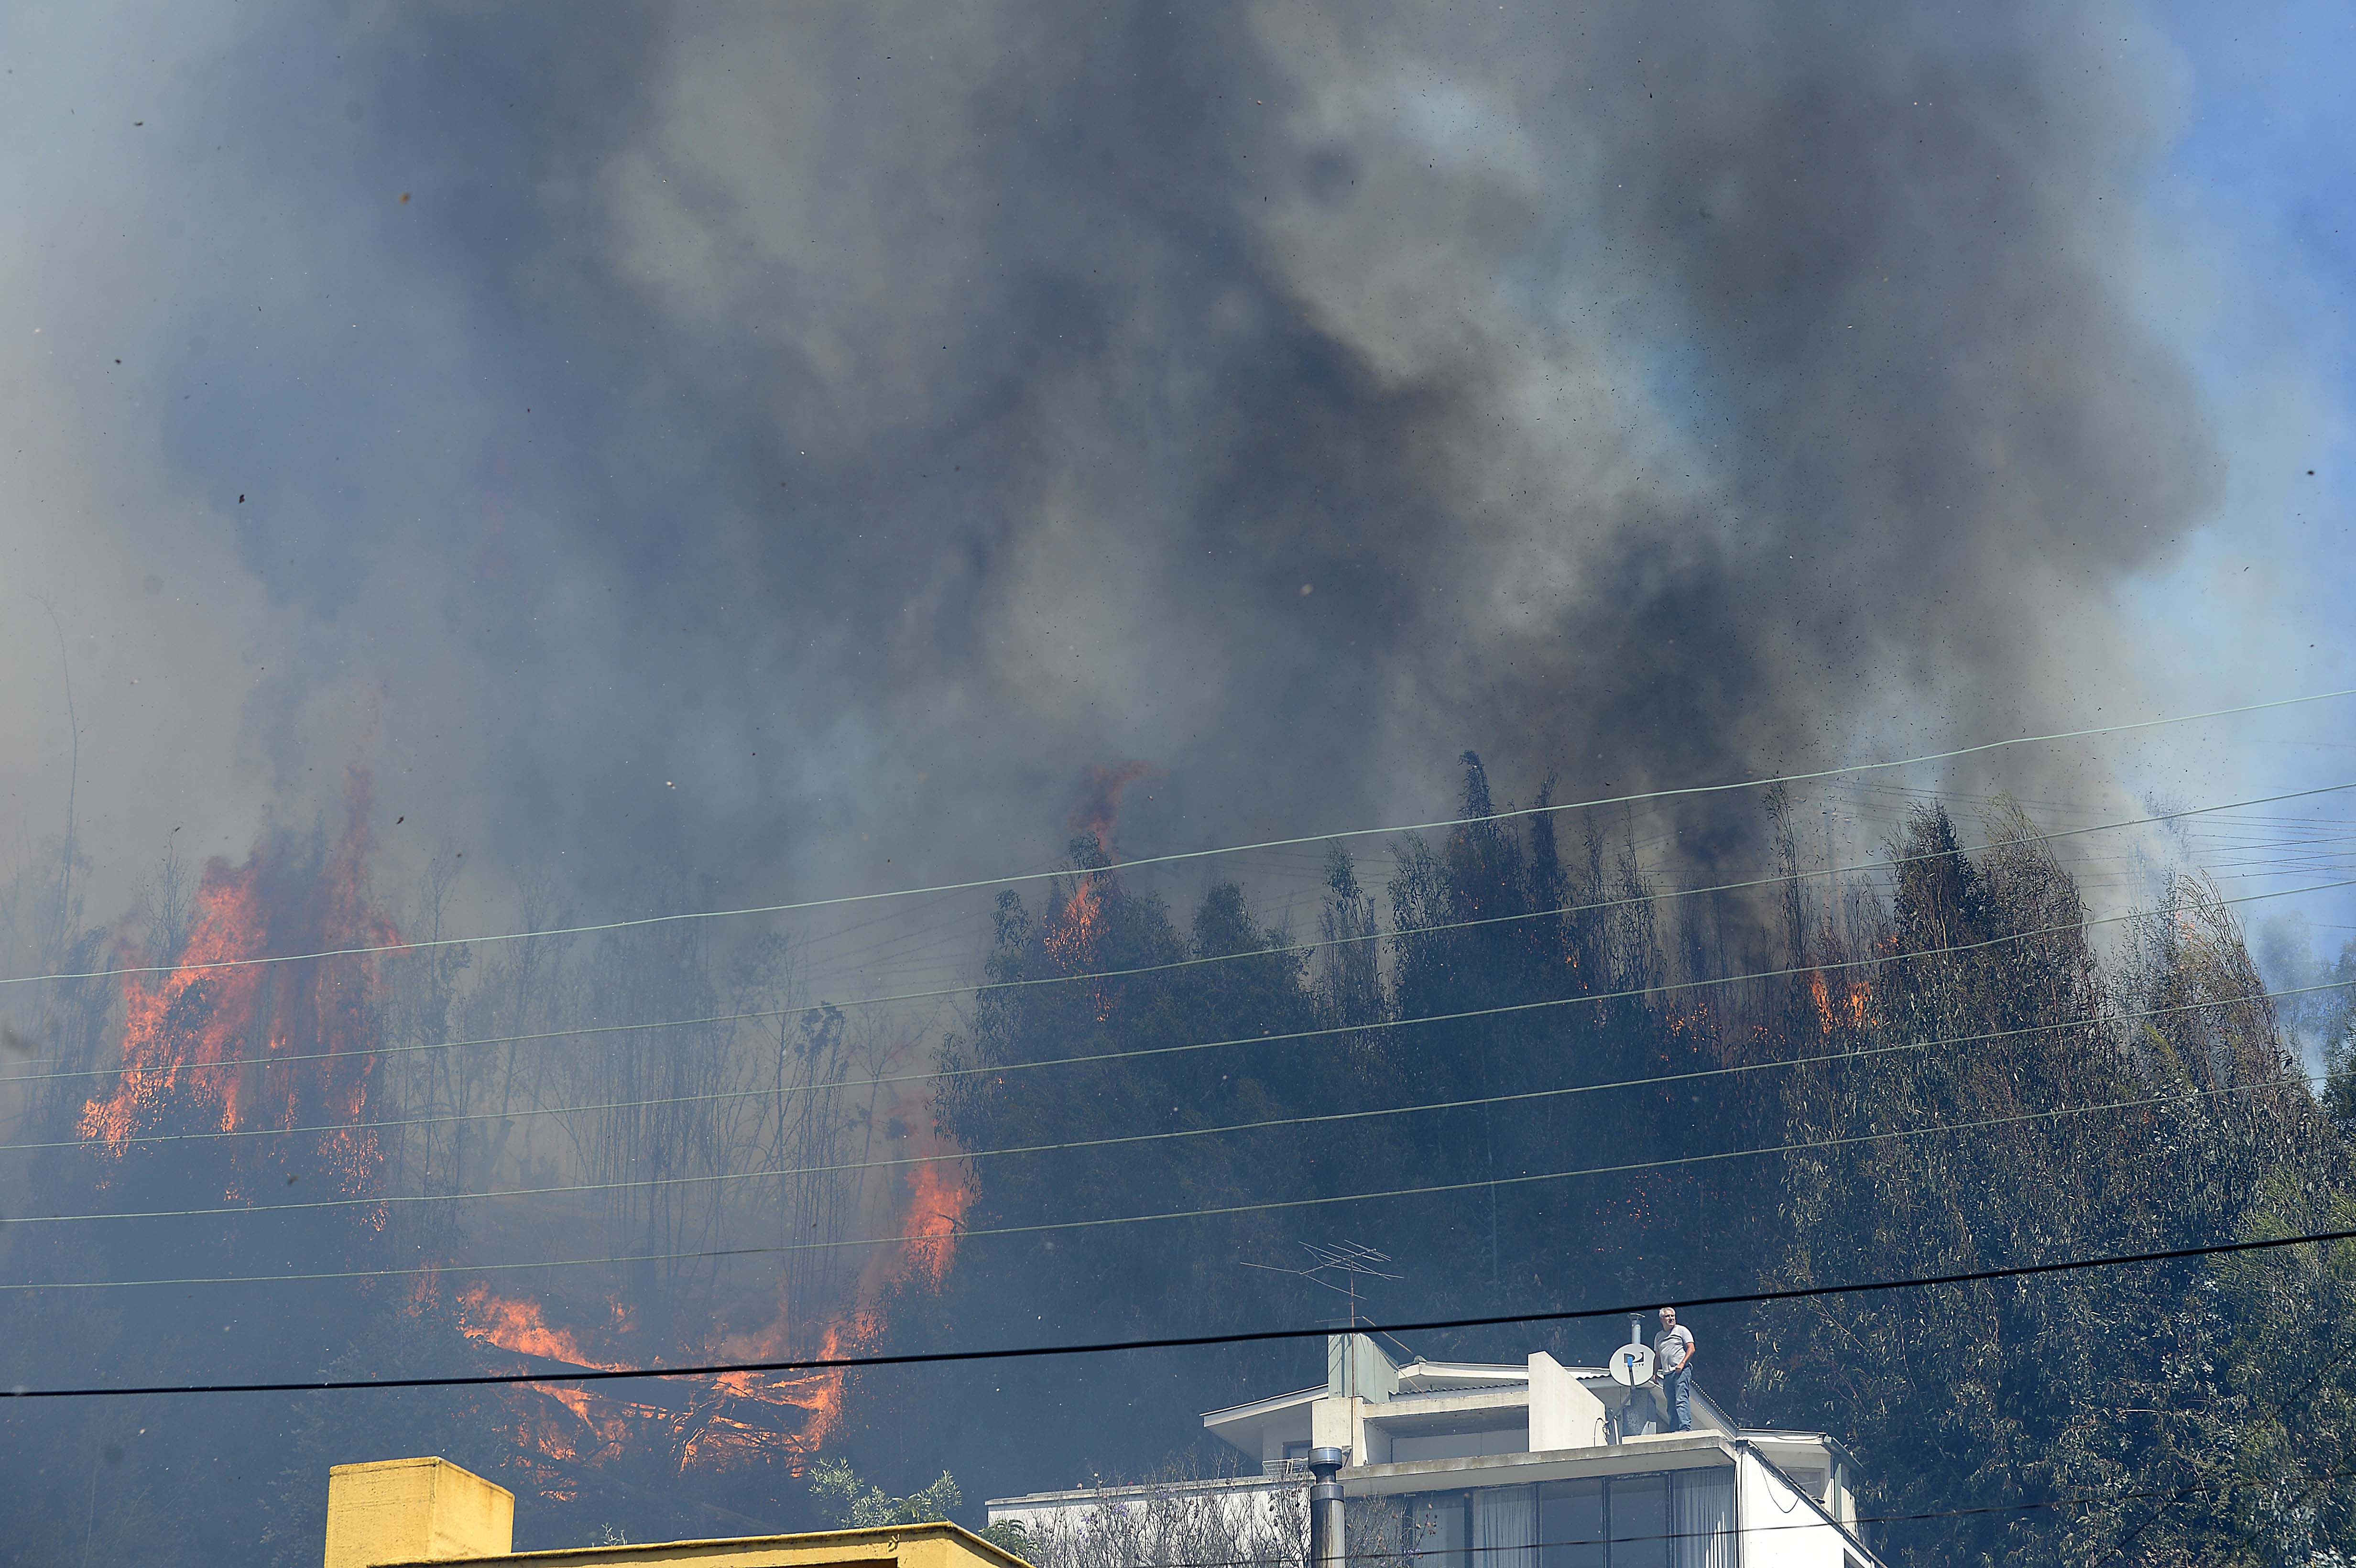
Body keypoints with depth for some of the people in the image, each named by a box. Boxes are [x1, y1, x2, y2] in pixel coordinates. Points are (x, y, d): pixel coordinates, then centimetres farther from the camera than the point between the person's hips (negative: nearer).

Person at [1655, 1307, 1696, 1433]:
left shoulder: (1682, 1330, 5)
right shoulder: (1659, 1336, 22)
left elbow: (1691, 1349, -2)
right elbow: (1657, 1357, 27)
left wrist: (1682, 1364, -15)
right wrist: (1655, 1373, 16)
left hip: (1681, 1371, -6)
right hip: (1667, 1374, 6)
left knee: (1682, 1401, -18)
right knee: (1671, 1405, 3)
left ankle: (1685, 1428, -27)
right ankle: (1674, 1431, 3)